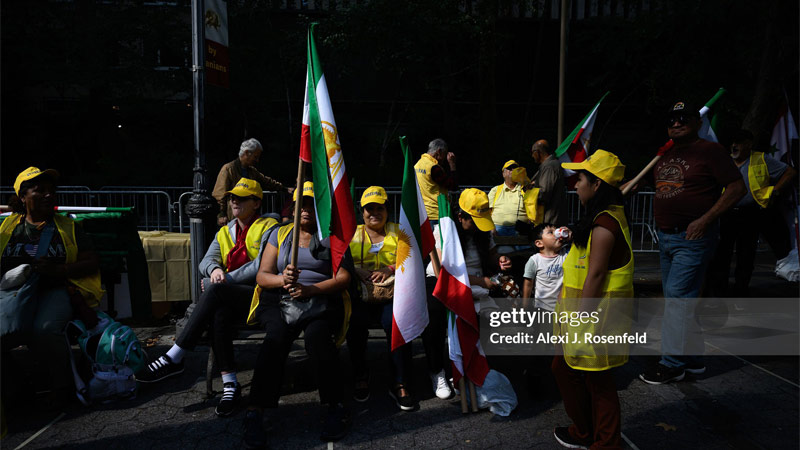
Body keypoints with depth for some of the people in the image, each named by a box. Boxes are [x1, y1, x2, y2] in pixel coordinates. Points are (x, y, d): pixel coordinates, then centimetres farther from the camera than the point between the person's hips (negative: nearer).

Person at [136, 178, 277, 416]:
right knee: (219, 314, -33)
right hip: (229, 299, 5)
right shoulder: (225, 232, 23)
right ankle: (230, 384, -30)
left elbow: (261, 267, -11)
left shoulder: (268, 228, 2)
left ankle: (174, 357, -28)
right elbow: (206, 261, 9)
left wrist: (224, 280, -12)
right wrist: (214, 269, -16)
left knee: (214, 290, -33)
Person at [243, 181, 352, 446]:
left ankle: (336, 408, -25)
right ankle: (255, 412, -28)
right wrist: (282, 279, -11)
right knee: (277, 335, -31)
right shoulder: (279, 234, 20)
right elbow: (262, 276, 13)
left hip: (320, 302, -1)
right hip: (279, 302, 2)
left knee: (317, 334, -34)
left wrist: (311, 289, -13)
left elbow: (343, 278, 3)